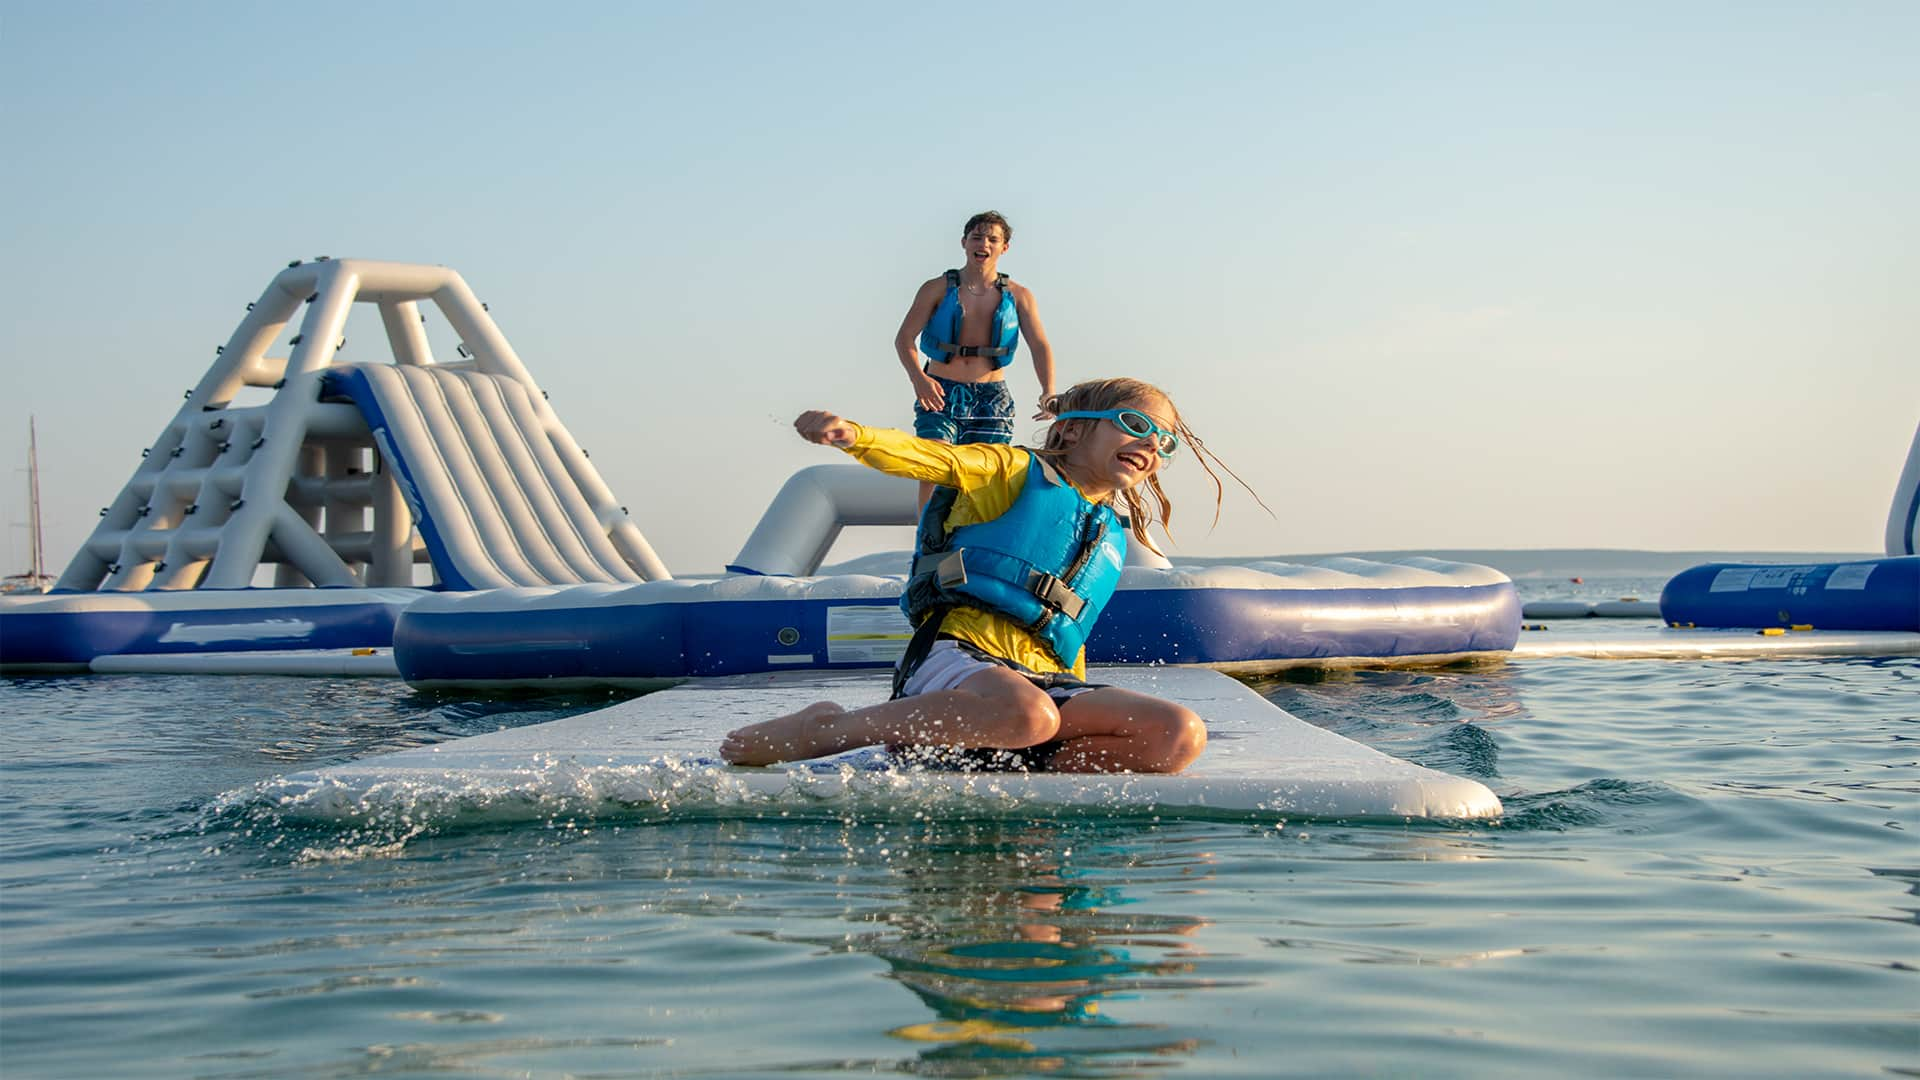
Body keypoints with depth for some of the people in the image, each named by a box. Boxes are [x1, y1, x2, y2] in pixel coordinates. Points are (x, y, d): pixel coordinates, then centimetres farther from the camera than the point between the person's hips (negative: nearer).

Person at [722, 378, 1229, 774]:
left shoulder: (1112, 533, 28)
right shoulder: (1014, 471, 11)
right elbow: (929, 459, -6)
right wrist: (854, 435, -26)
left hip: (1046, 678, 5)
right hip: (958, 652, -5)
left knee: (1181, 735, -18)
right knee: (1026, 715, -42)